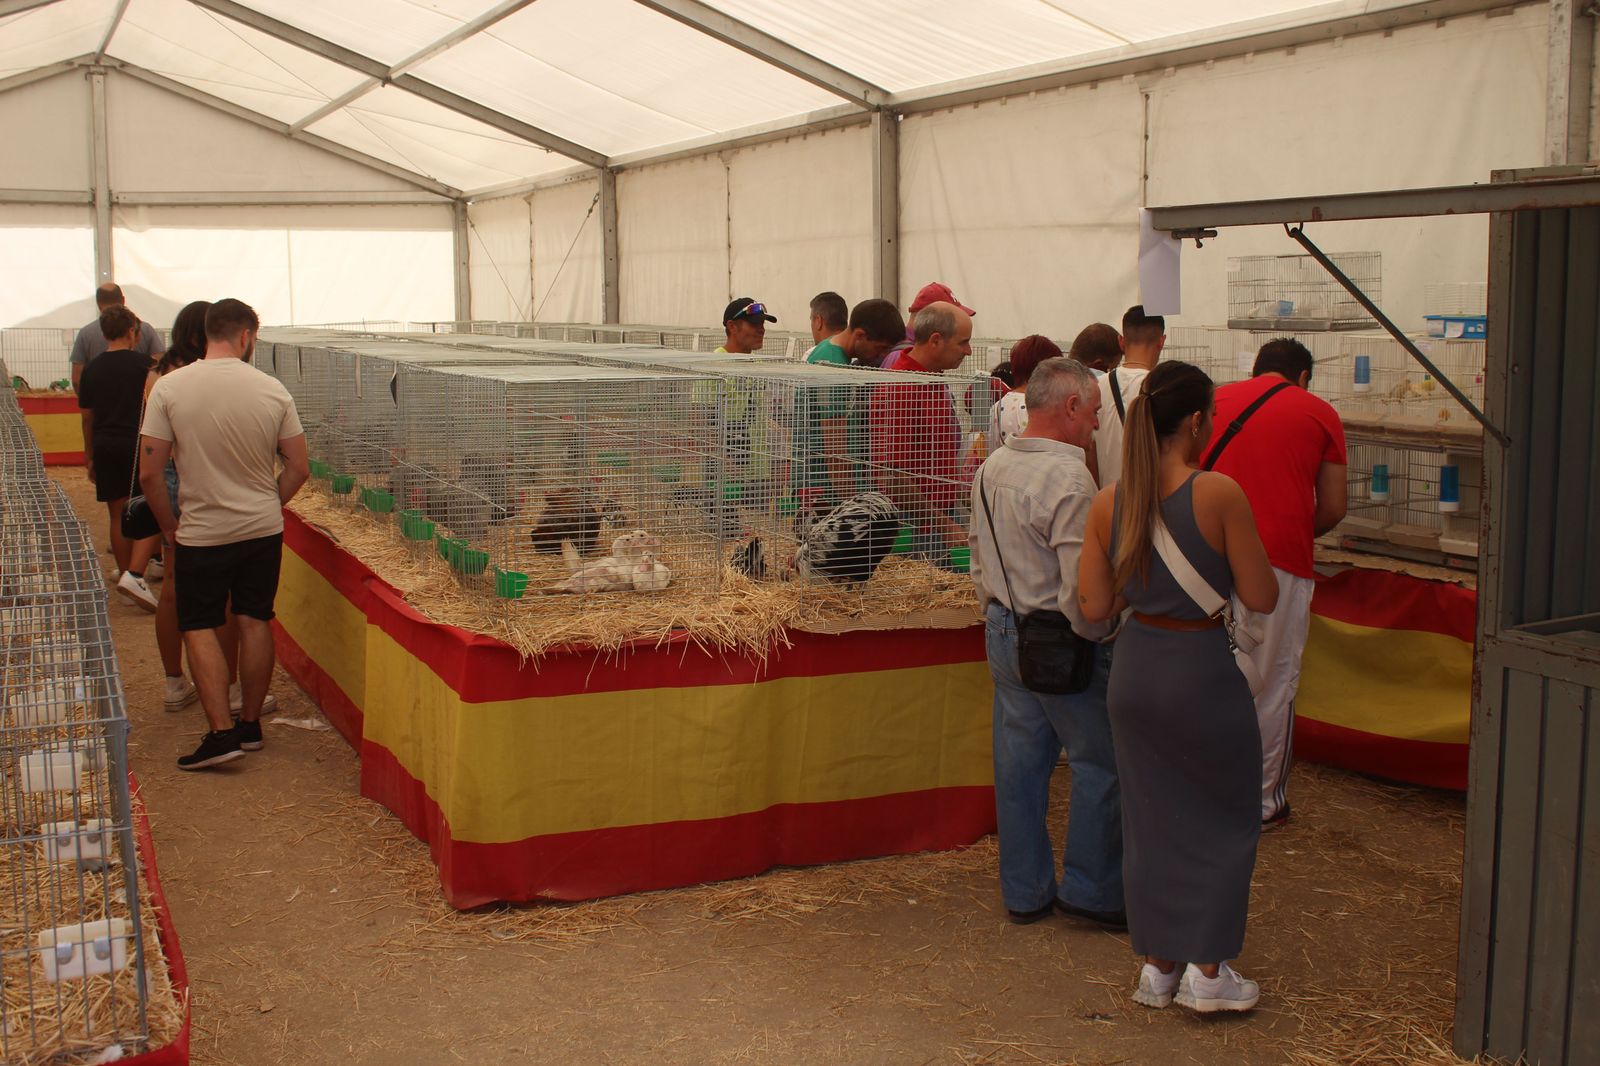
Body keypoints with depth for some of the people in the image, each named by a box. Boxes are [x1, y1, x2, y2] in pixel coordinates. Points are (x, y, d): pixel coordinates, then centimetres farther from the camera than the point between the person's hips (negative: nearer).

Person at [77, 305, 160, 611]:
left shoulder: (92, 369, 7)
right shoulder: (142, 363, -6)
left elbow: (87, 417, 13)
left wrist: (89, 455, 22)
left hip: (106, 448, 5)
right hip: (138, 445, -5)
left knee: (117, 514, 12)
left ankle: (125, 573, 19)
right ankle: (134, 574, -16)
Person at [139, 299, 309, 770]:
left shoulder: (169, 387, -10)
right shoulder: (272, 390, -5)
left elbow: (149, 472, -10)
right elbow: (298, 469, -1)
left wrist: (169, 525, 4)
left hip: (202, 532, -2)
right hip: (264, 529, 2)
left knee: (200, 628, 6)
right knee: (255, 622, 13)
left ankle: (221, 731, -3)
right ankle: (251, 724, 20)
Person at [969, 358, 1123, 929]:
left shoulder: (992, 468, 6)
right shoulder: (1068, 480, -21)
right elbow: (1081, 587, -24)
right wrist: (1099, 635, -8)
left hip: (1004, 632, 9)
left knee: (1019, 764, 13)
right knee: (1101, 763, 6)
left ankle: (1025, 891, 23)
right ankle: (1091, 890, 15)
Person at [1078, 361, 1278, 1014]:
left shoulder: (1108, 504, -3)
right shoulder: (1218, 494, -17)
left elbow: (1094, 606, 1)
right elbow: (1261, 598, -12)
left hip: (1133, 667, 5)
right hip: (1202, 669, -5)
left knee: (1150, 821, 17)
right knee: (1226, 821, 14)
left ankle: (1156, 965, 27)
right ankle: (1207, 971, 17)